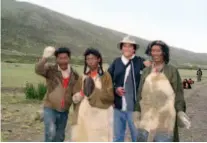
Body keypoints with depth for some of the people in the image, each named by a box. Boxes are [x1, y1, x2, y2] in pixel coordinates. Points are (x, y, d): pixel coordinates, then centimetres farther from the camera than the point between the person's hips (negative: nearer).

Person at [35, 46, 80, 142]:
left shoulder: (74, 75, 0)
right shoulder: (50, 70, -11)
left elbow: (76, 93, 2)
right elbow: (38, 70, -31)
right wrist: (45, 57, -47)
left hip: (64, 111, 4)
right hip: (50, 108, -4)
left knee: (59, 137, 14)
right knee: (51, 133, -21)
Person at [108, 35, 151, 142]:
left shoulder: (141, 62, -4)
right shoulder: (116, 62, 6)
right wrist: (115, 89, -7)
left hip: (135, 107, -3)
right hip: (118, 107, 4)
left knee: (137, 137, 8)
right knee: (117, 137, 17)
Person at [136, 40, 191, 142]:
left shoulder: (172, 71, 0)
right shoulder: (146, 71, 11)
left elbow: (178, 93, -2)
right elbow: (140, 93, 13)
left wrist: (180, 111, -11)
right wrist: (137, 111, 9)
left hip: (165, 116, -4)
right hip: (147, 116, 4)